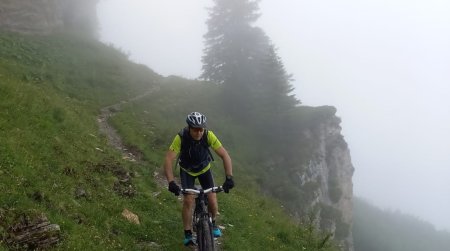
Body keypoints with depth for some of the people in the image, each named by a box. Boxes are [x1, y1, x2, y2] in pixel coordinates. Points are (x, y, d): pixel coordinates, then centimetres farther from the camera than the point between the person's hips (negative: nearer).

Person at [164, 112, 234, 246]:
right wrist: (171, 182, -50)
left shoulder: (208, 136, -30)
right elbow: (168, 160, -37)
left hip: (204, 169, 1)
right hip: (187, 171, -1)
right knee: (188, 201, -16)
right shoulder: (181, 138, -34)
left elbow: (225, 155, -30)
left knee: (212, 201, -8)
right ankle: (188, 234, 2)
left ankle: (212, 222, 24)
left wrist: (229, 178, -41)